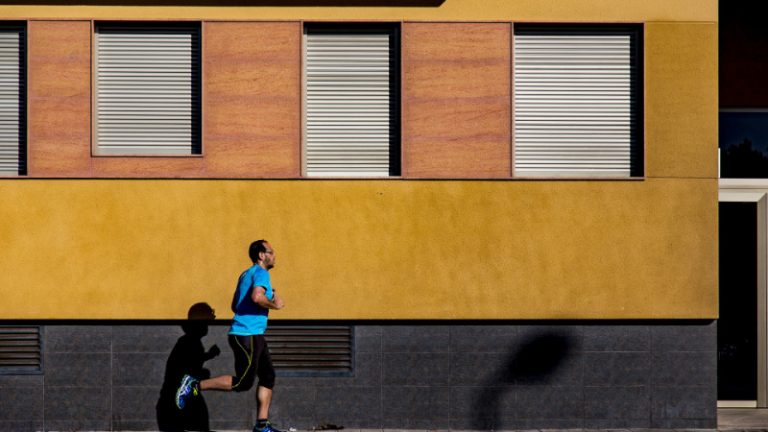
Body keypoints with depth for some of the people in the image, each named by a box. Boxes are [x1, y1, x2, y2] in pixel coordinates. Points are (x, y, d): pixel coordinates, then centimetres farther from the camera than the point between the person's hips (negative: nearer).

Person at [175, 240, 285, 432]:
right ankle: (195, 386, -5)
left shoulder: (246, 275, 20)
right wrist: (274, 304, -13)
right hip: (247, 335, -11)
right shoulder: (260, 273, -11)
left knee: (268, 376, 8)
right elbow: (257, 297, -30)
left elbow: (235, 306, 26)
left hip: (254, 336, 11)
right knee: (243, 382, -10)